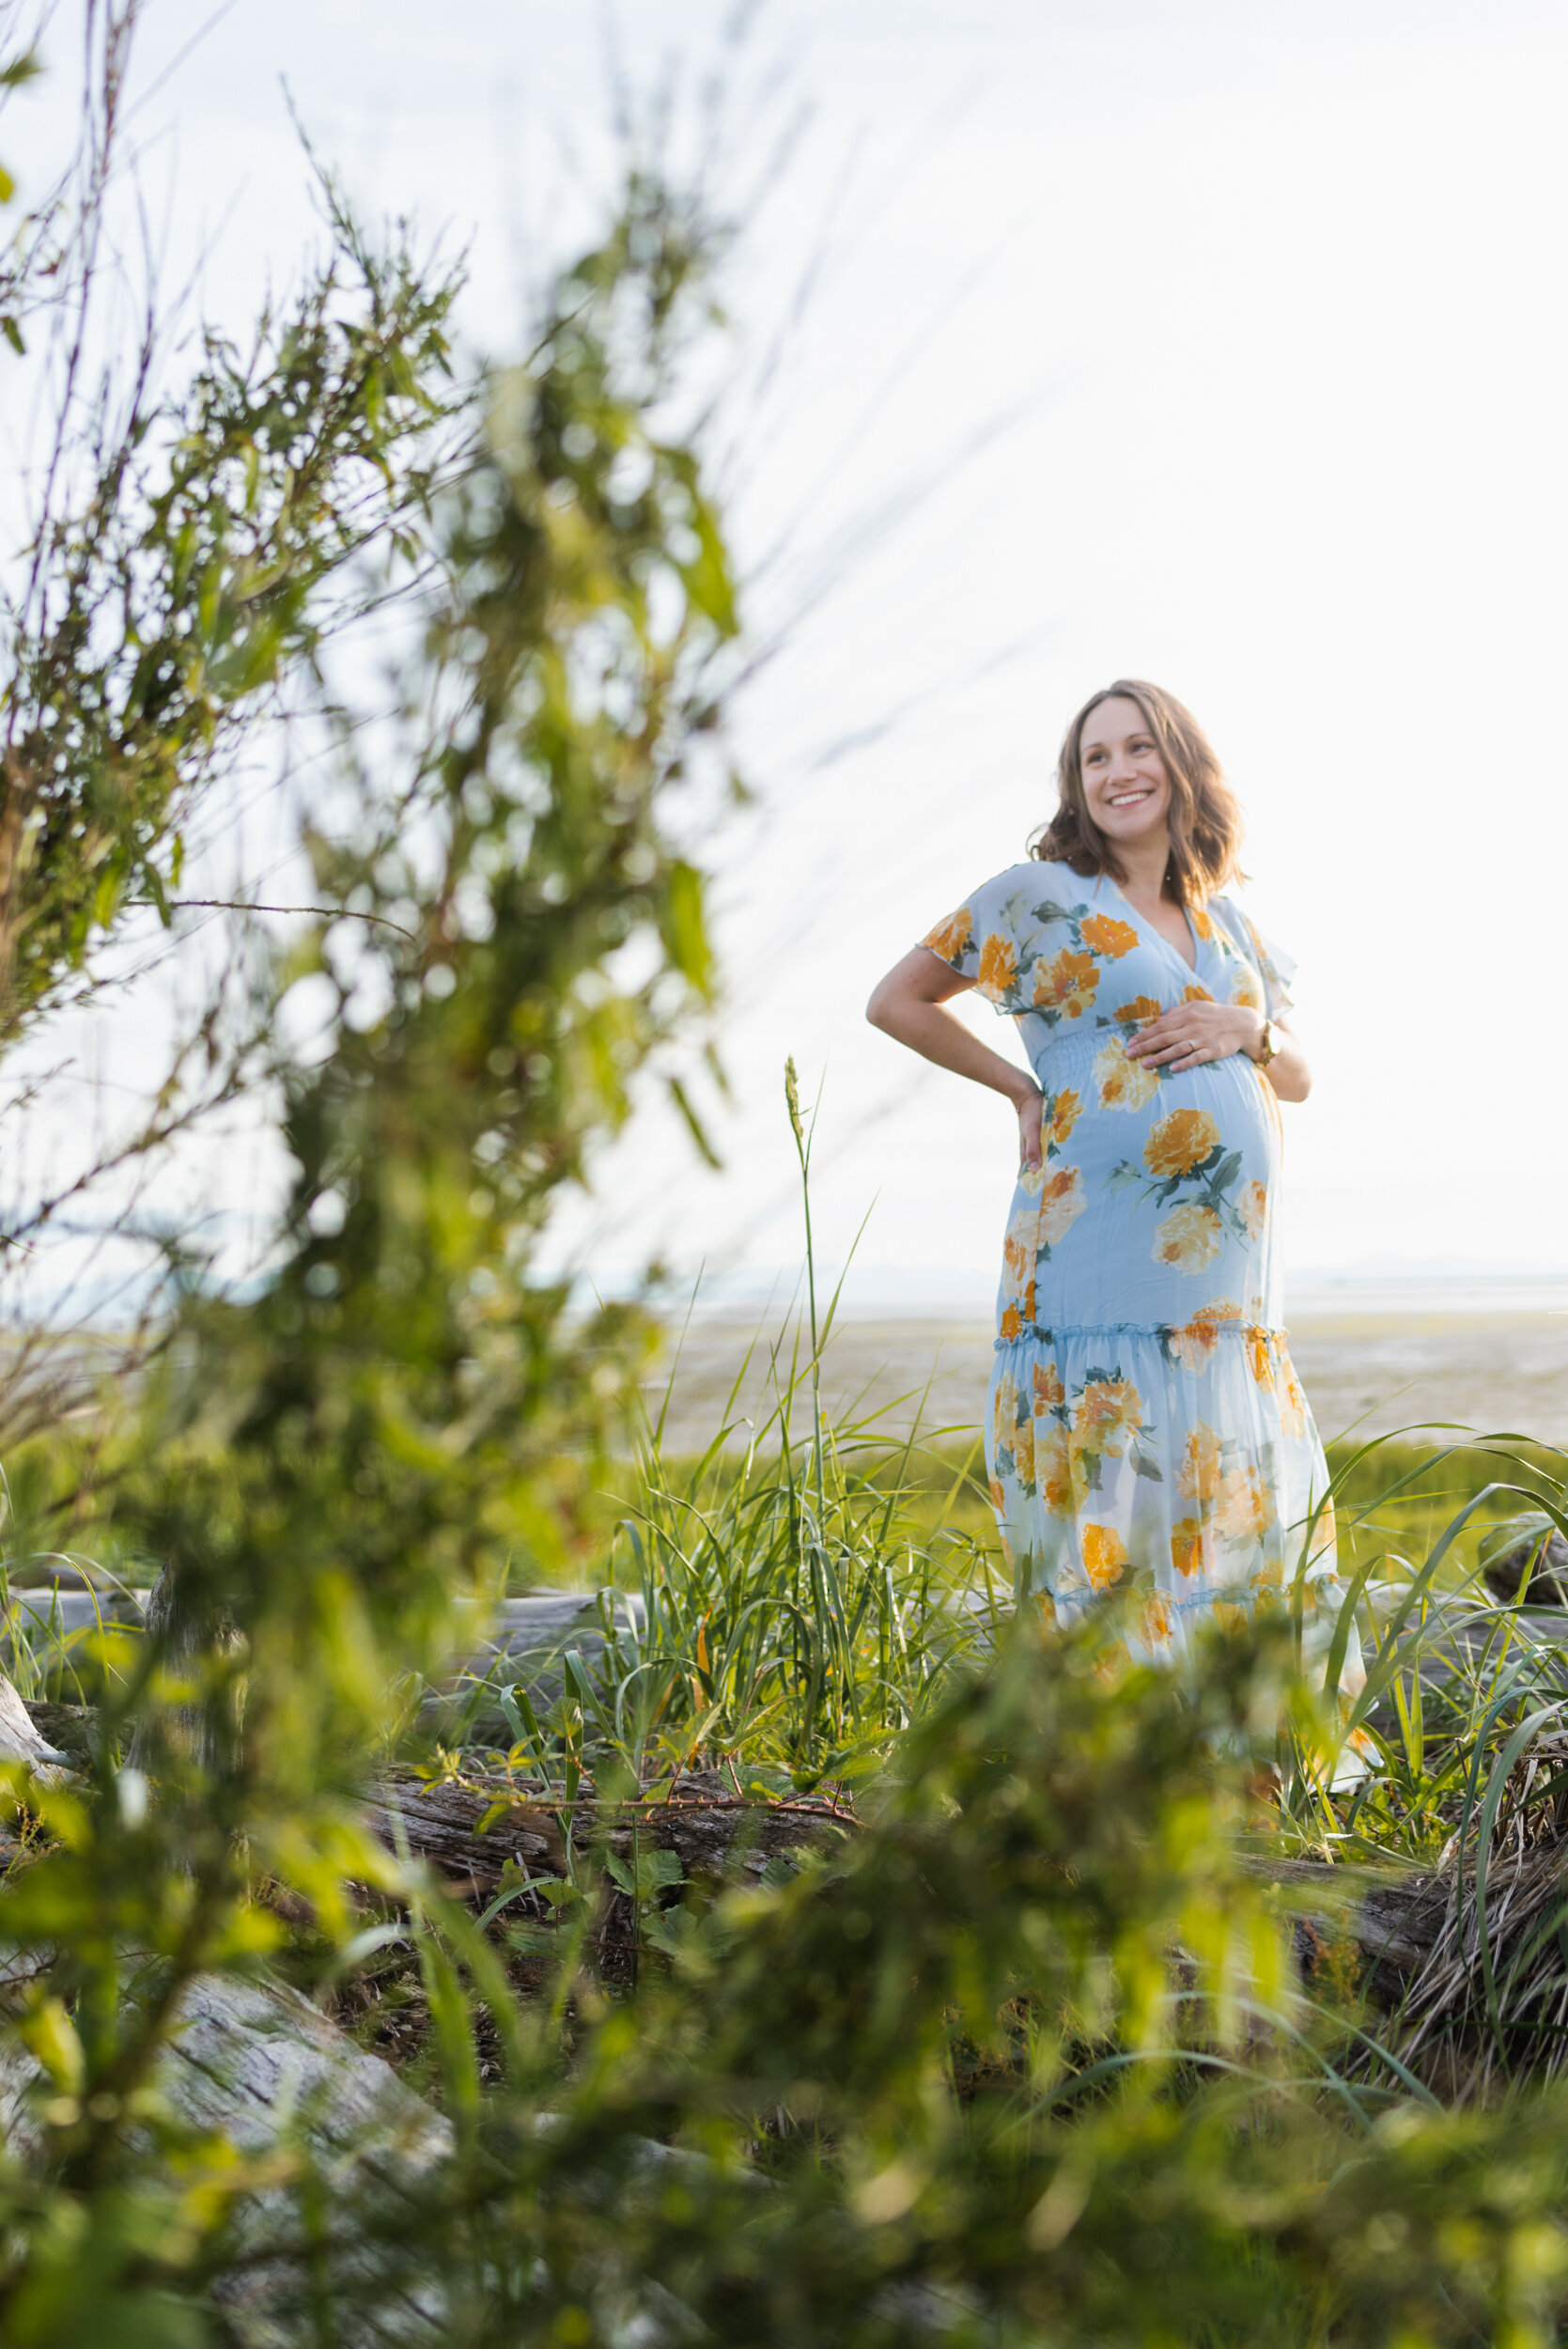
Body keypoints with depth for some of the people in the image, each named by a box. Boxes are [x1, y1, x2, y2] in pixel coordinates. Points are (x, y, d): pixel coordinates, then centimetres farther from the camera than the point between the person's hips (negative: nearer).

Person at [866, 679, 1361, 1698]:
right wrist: (1022, 1087, 2)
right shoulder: (1041, 897, 3)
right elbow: (895, 1000, 9)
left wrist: (1248, 1029, 0)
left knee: (1247, 1506, 6)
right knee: (1110, 1513, -8)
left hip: (1230, 1278, 6)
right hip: (1102, 1260, -6)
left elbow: (1300, 1076, 22)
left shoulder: (1225, 920, 18)